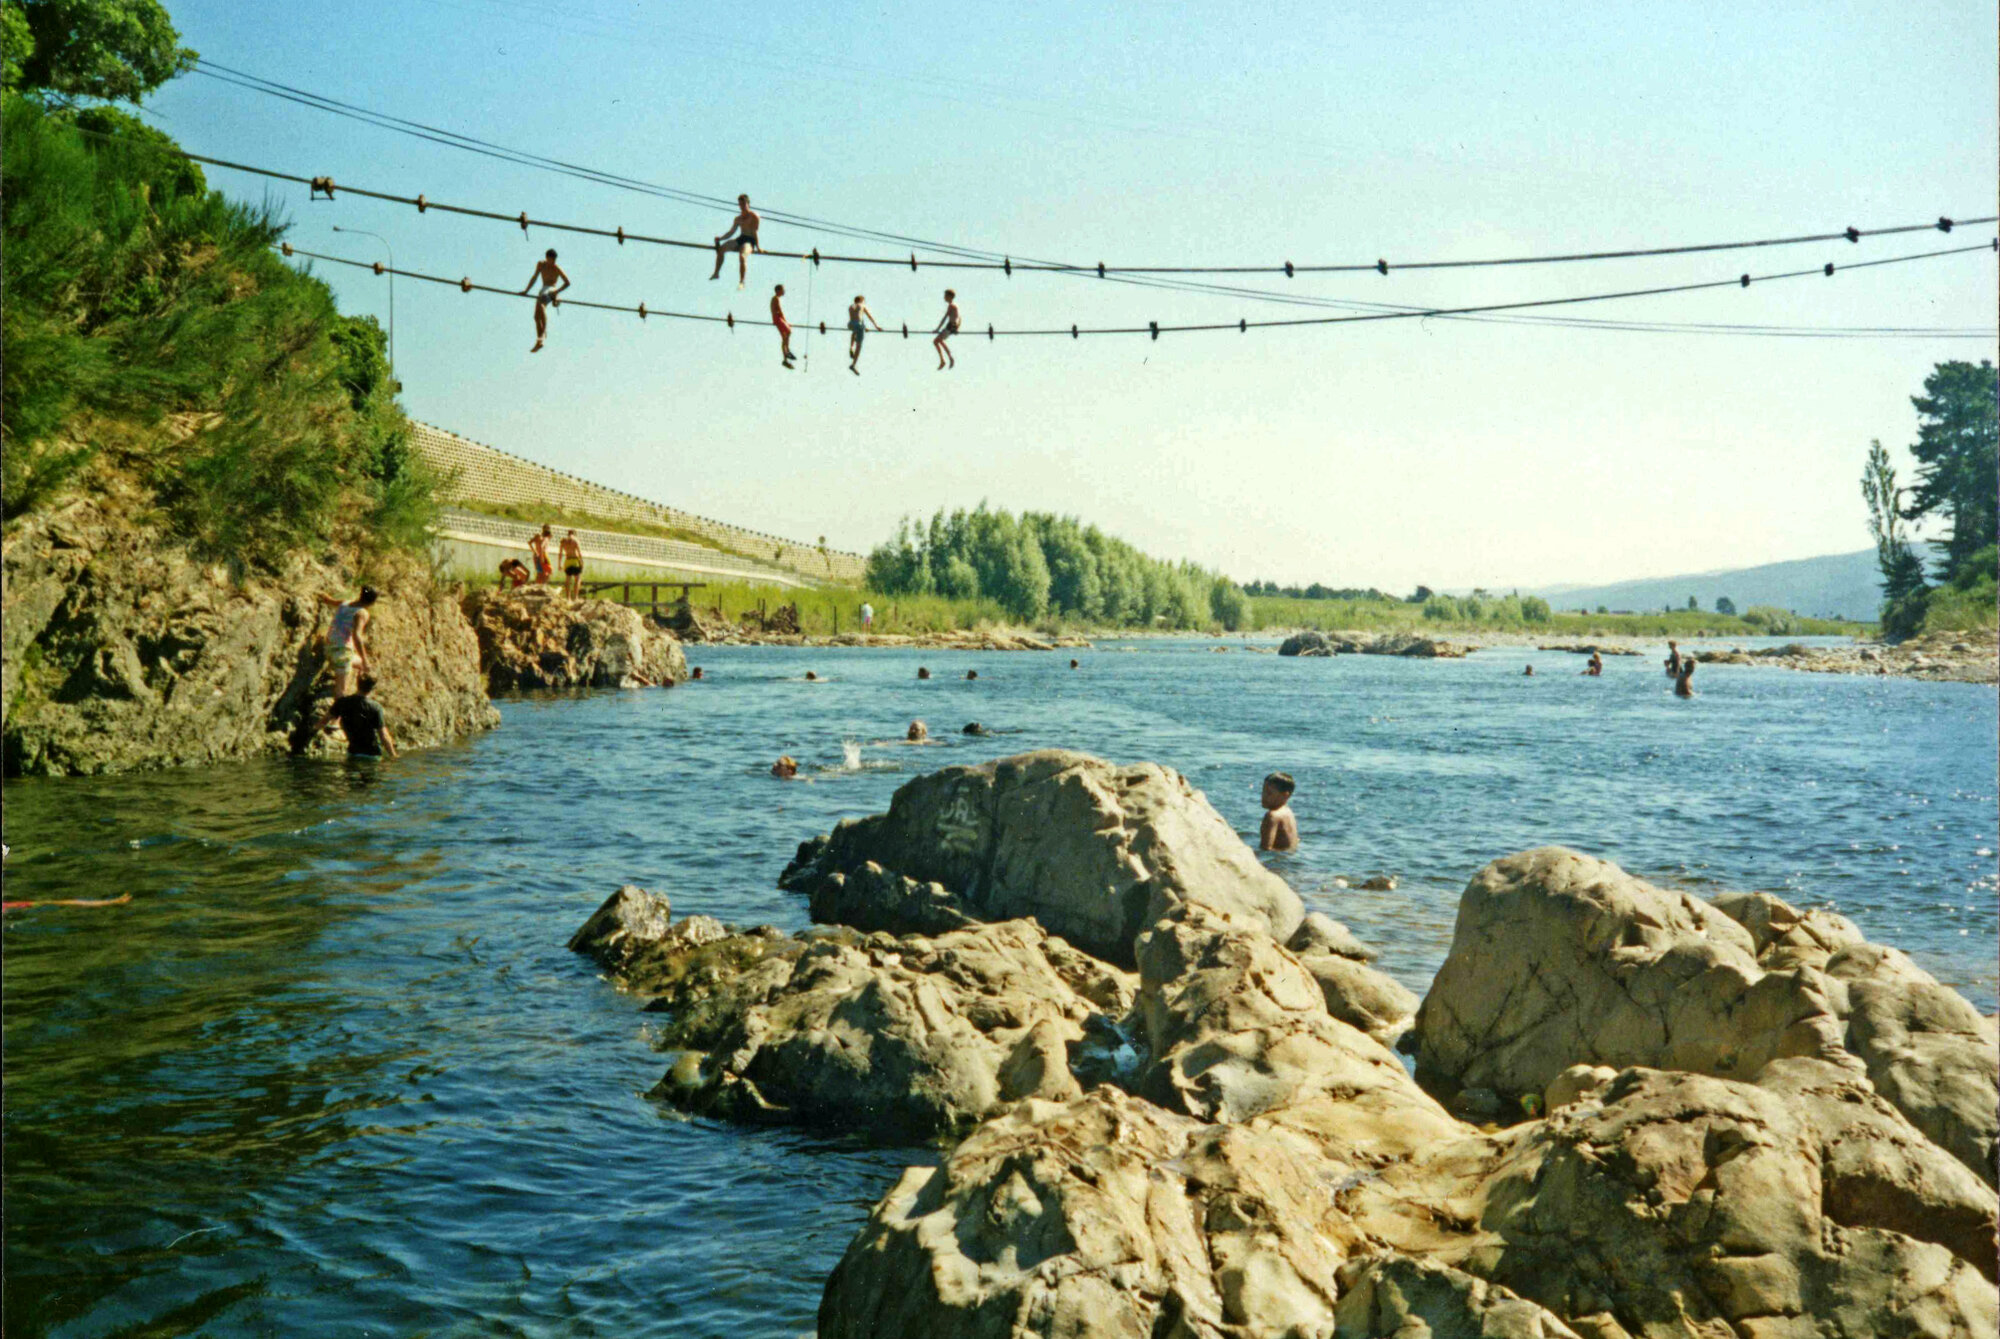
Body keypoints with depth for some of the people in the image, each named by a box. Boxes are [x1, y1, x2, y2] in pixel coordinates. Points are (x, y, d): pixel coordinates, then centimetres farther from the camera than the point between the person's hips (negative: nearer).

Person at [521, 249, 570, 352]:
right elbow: (534, 277, 22)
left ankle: (544, 332, -46)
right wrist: (526, 290, 19)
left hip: (551, 290, -7)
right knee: (536, 317, 2)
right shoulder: (540, 264, 14)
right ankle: (539, 342, 10)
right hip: (543, 291, 7)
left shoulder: (556, 268, -1)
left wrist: (556, 291, -16)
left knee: (540, 304, -36)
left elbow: (567, 282, -3)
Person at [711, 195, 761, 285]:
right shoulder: (738, 218, 21)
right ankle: (716, 273, -12)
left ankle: (742, 282, -38)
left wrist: (757, 247, -14)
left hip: (749, 240, -7)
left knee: (742, 256, -35)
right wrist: (720, 238, 6)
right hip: (740, 239, 7)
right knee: (721, 248, -14)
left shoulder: (753, 216, 1)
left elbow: (754, 232, -8)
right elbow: (731, 232, 21)